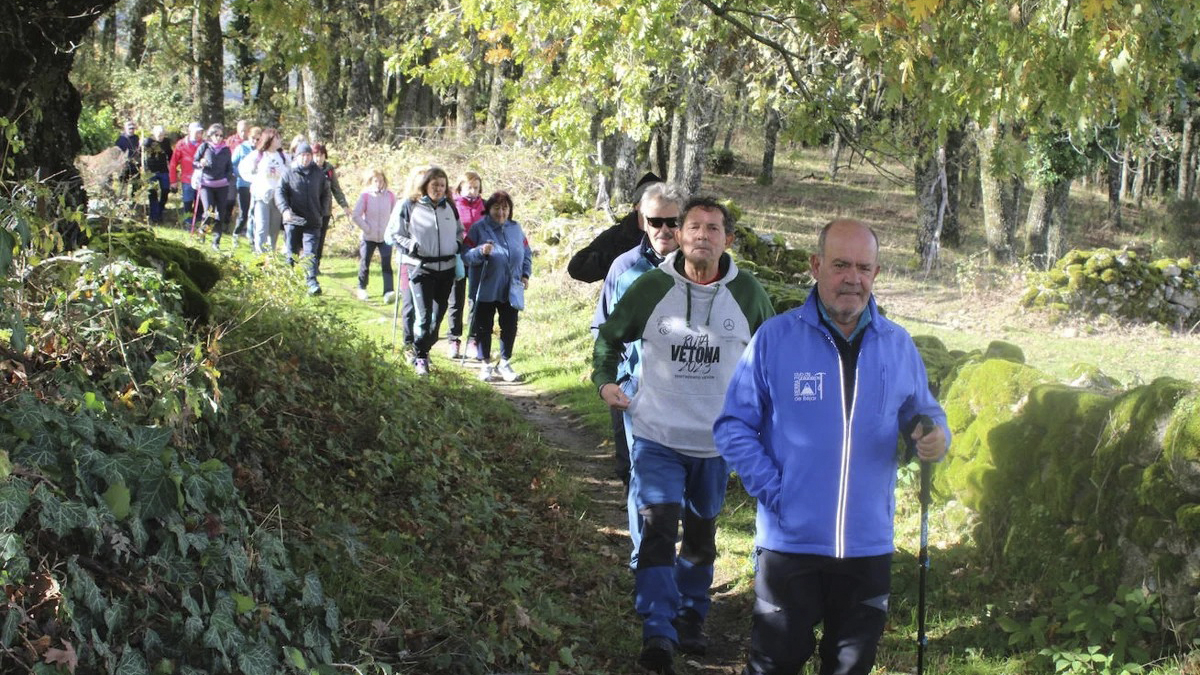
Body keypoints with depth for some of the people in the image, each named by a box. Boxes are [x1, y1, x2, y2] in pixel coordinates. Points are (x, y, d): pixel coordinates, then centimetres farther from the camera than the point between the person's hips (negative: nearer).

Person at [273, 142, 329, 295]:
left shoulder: (319, 173, 8)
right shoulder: (289, 173, 2)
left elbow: (325, 194, 18)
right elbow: (280, 192, -4)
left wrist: (322, 212, 7)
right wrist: (285, 209, -20)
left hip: (312, 221, 0)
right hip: (293, 220, 0)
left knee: (310, 253, -9)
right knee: (292, 253, 8)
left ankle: (312, 283, -14)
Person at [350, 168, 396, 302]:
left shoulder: (390, 196, -2)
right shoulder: (365, 196, -7)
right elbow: (355, 215, -7)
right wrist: (366, 228, -9)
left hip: (386, 237, 0)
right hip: (369, 237, 0)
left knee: (386, 265, -10)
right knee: (364, 264, 11)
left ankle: (388, 292, -17)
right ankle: (361, 289, 29)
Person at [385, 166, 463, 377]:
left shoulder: (449, 207, 10)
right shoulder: (408, 206, -5)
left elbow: (459, 231, 26)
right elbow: (392, 235, -2)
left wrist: (458, 244, 6)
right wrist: (411, 246, -14)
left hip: (446, 268, 5)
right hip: (420, 268, -5)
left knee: (438, 314, 11)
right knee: (423, 315, -11)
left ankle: (425, 349, 27)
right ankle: (421, 358, 2)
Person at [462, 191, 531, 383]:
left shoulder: (515, 228, 7)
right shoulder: (479, 228, -5)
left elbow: (527, 253, 17)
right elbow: (466, 256, -10)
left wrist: (525, 273, 4)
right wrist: (481, 251, -29)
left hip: (511, 289, 3)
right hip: (486, 289, -3)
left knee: (510, 327, 7)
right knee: (484, 327, 5)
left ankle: (504, 363, 22)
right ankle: (486, 364, 18)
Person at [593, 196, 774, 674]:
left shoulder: (747, 292, -2)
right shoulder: (652, 287, -6)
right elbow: (611, 335, 8)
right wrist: (605, 380, -6)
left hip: (717, 441, 2)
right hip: (657, 436, -2)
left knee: (701, 535, 16)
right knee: (657, 528, -16)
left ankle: (691, 619, 34)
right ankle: (658, 635, -20)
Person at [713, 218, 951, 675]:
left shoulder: (898, 345, 5)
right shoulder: (774, 338, -5)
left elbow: (923, 413, 15)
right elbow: (733, 426, -3)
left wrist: (935, 437, -10)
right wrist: (772, 491, -13)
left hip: (869, 544, 3)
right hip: (790, 540, -3)